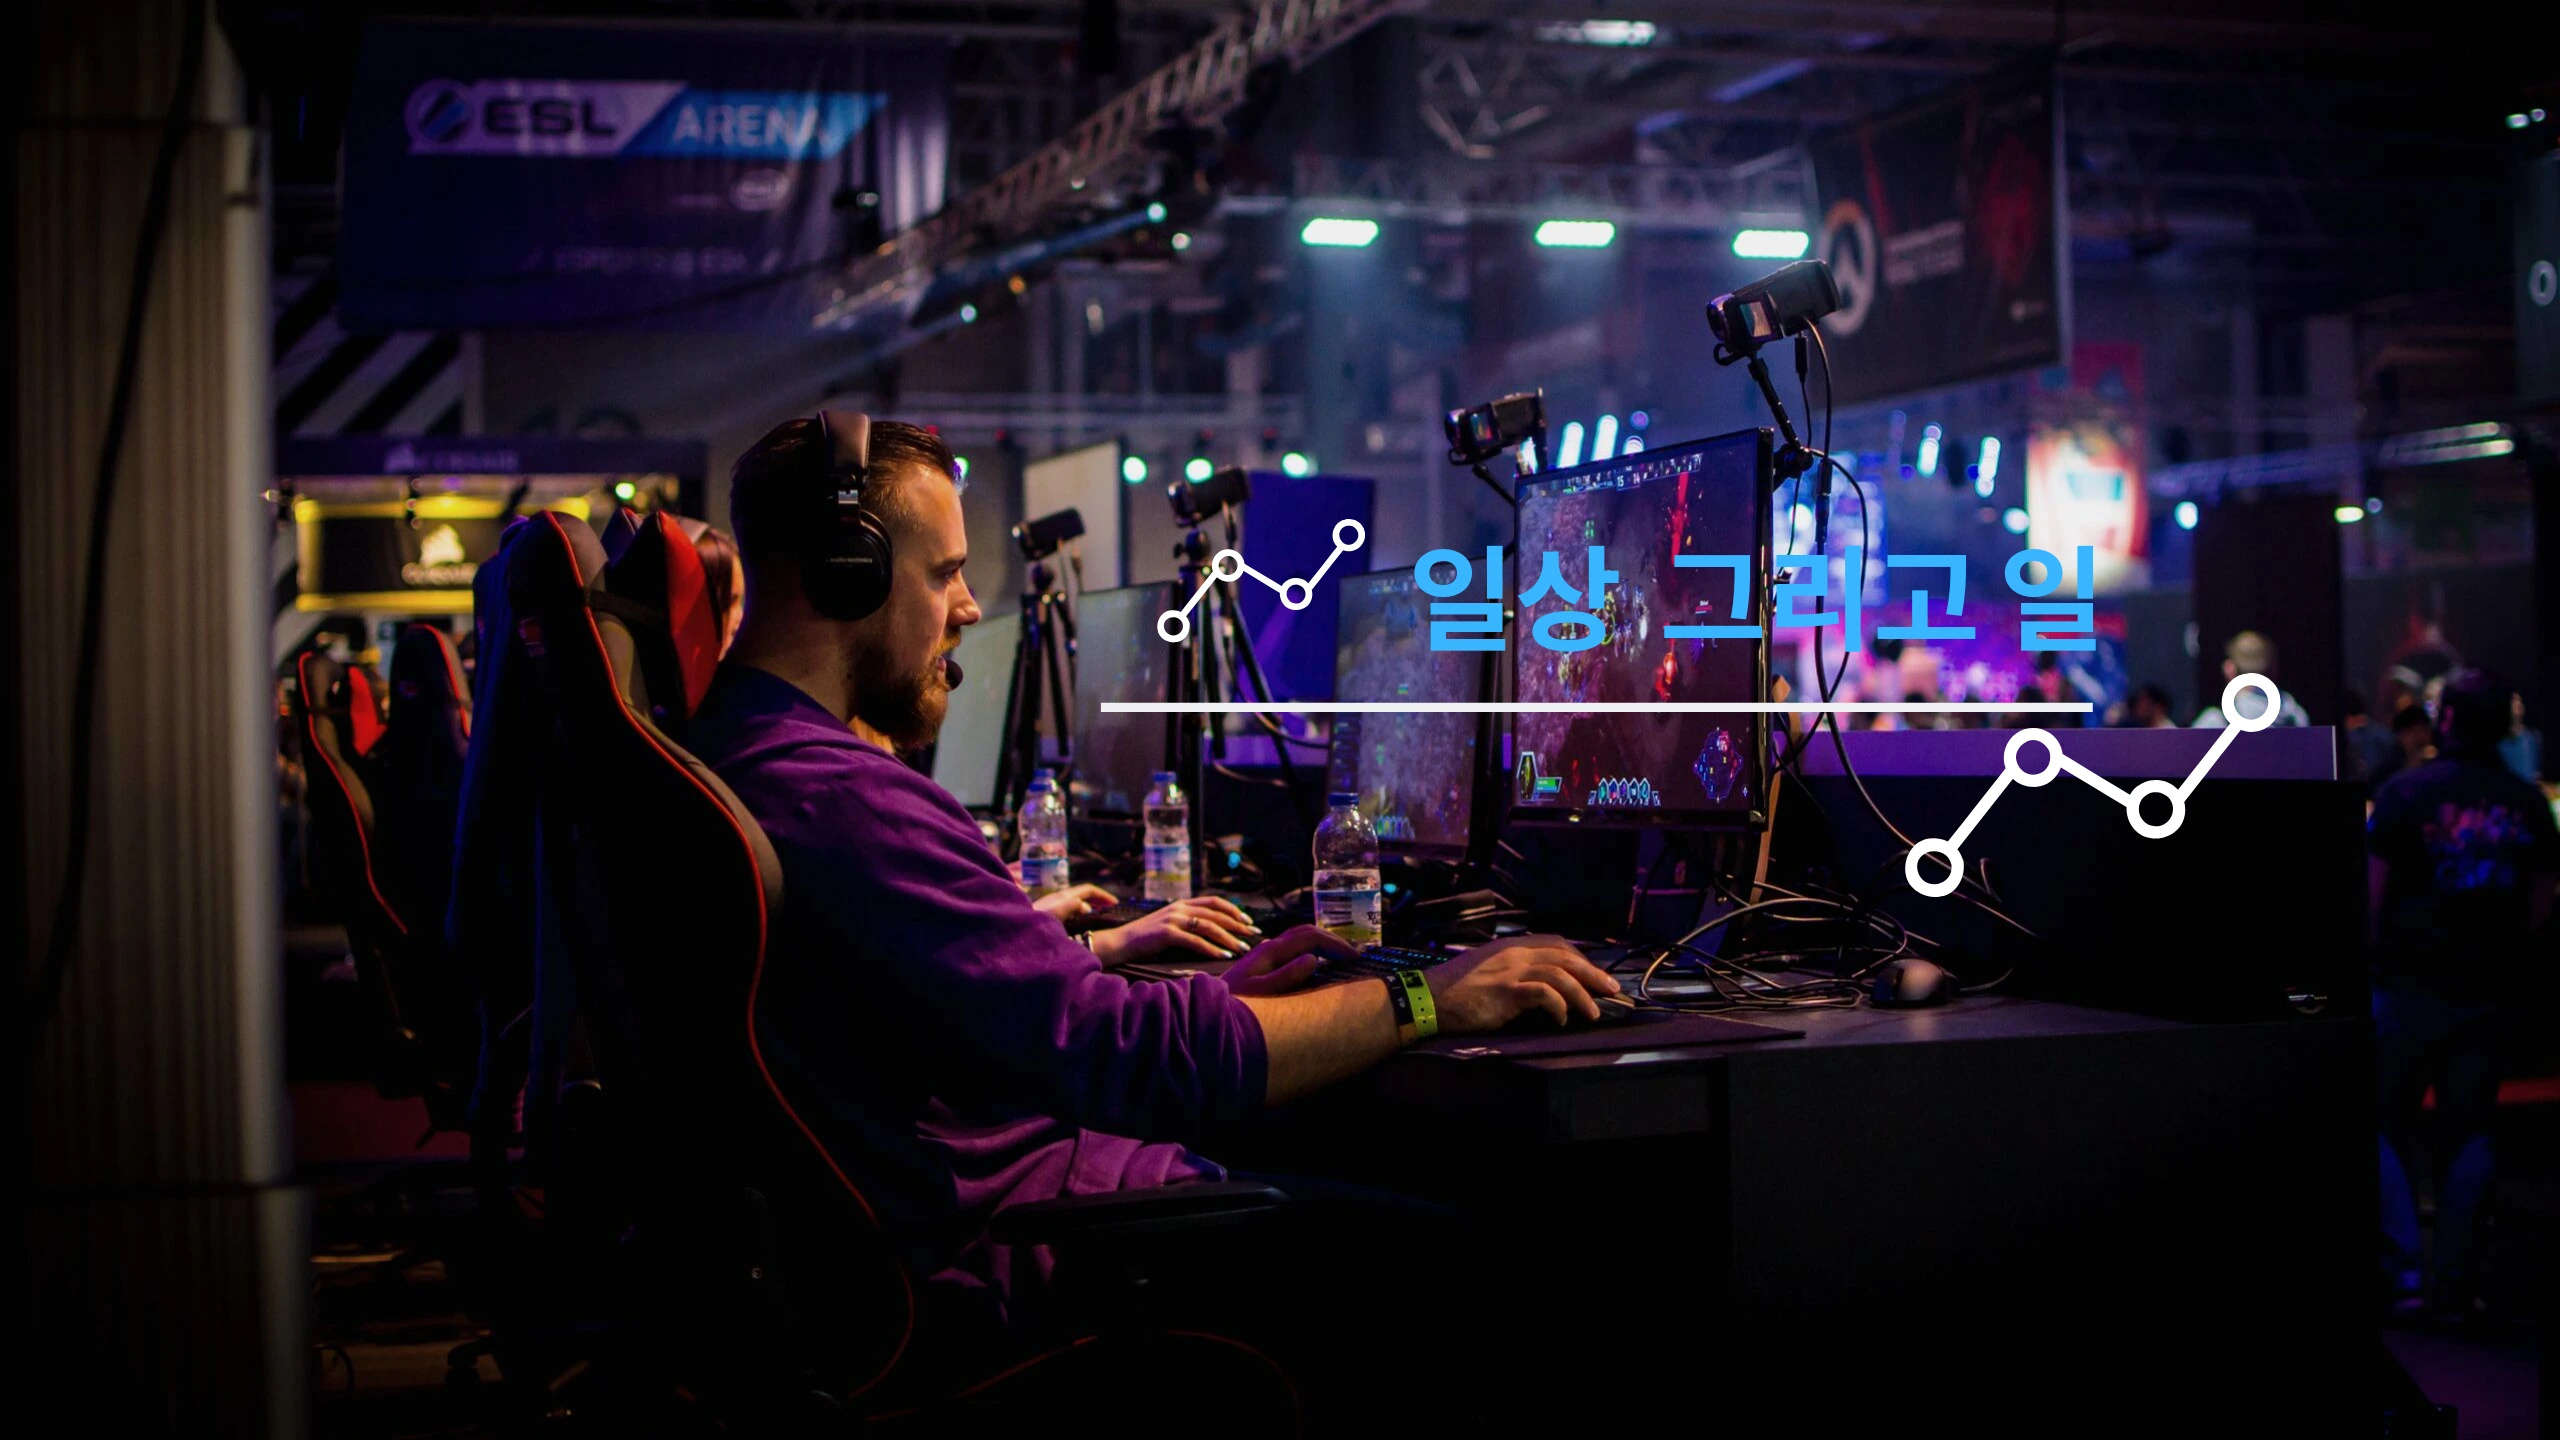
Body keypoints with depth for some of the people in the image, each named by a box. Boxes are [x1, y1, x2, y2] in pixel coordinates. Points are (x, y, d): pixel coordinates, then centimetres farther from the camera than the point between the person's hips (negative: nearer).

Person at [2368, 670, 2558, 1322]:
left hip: (2410, 982, -3)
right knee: (2469, 1134, 10)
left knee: (2385, 1126, 7)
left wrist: (2374, 955, 2)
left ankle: (2402, 1271, -1)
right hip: (2487, 991, 3)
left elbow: (2374, 890, -10)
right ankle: (2456, 1281, 10)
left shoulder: (2406, 790, -9)